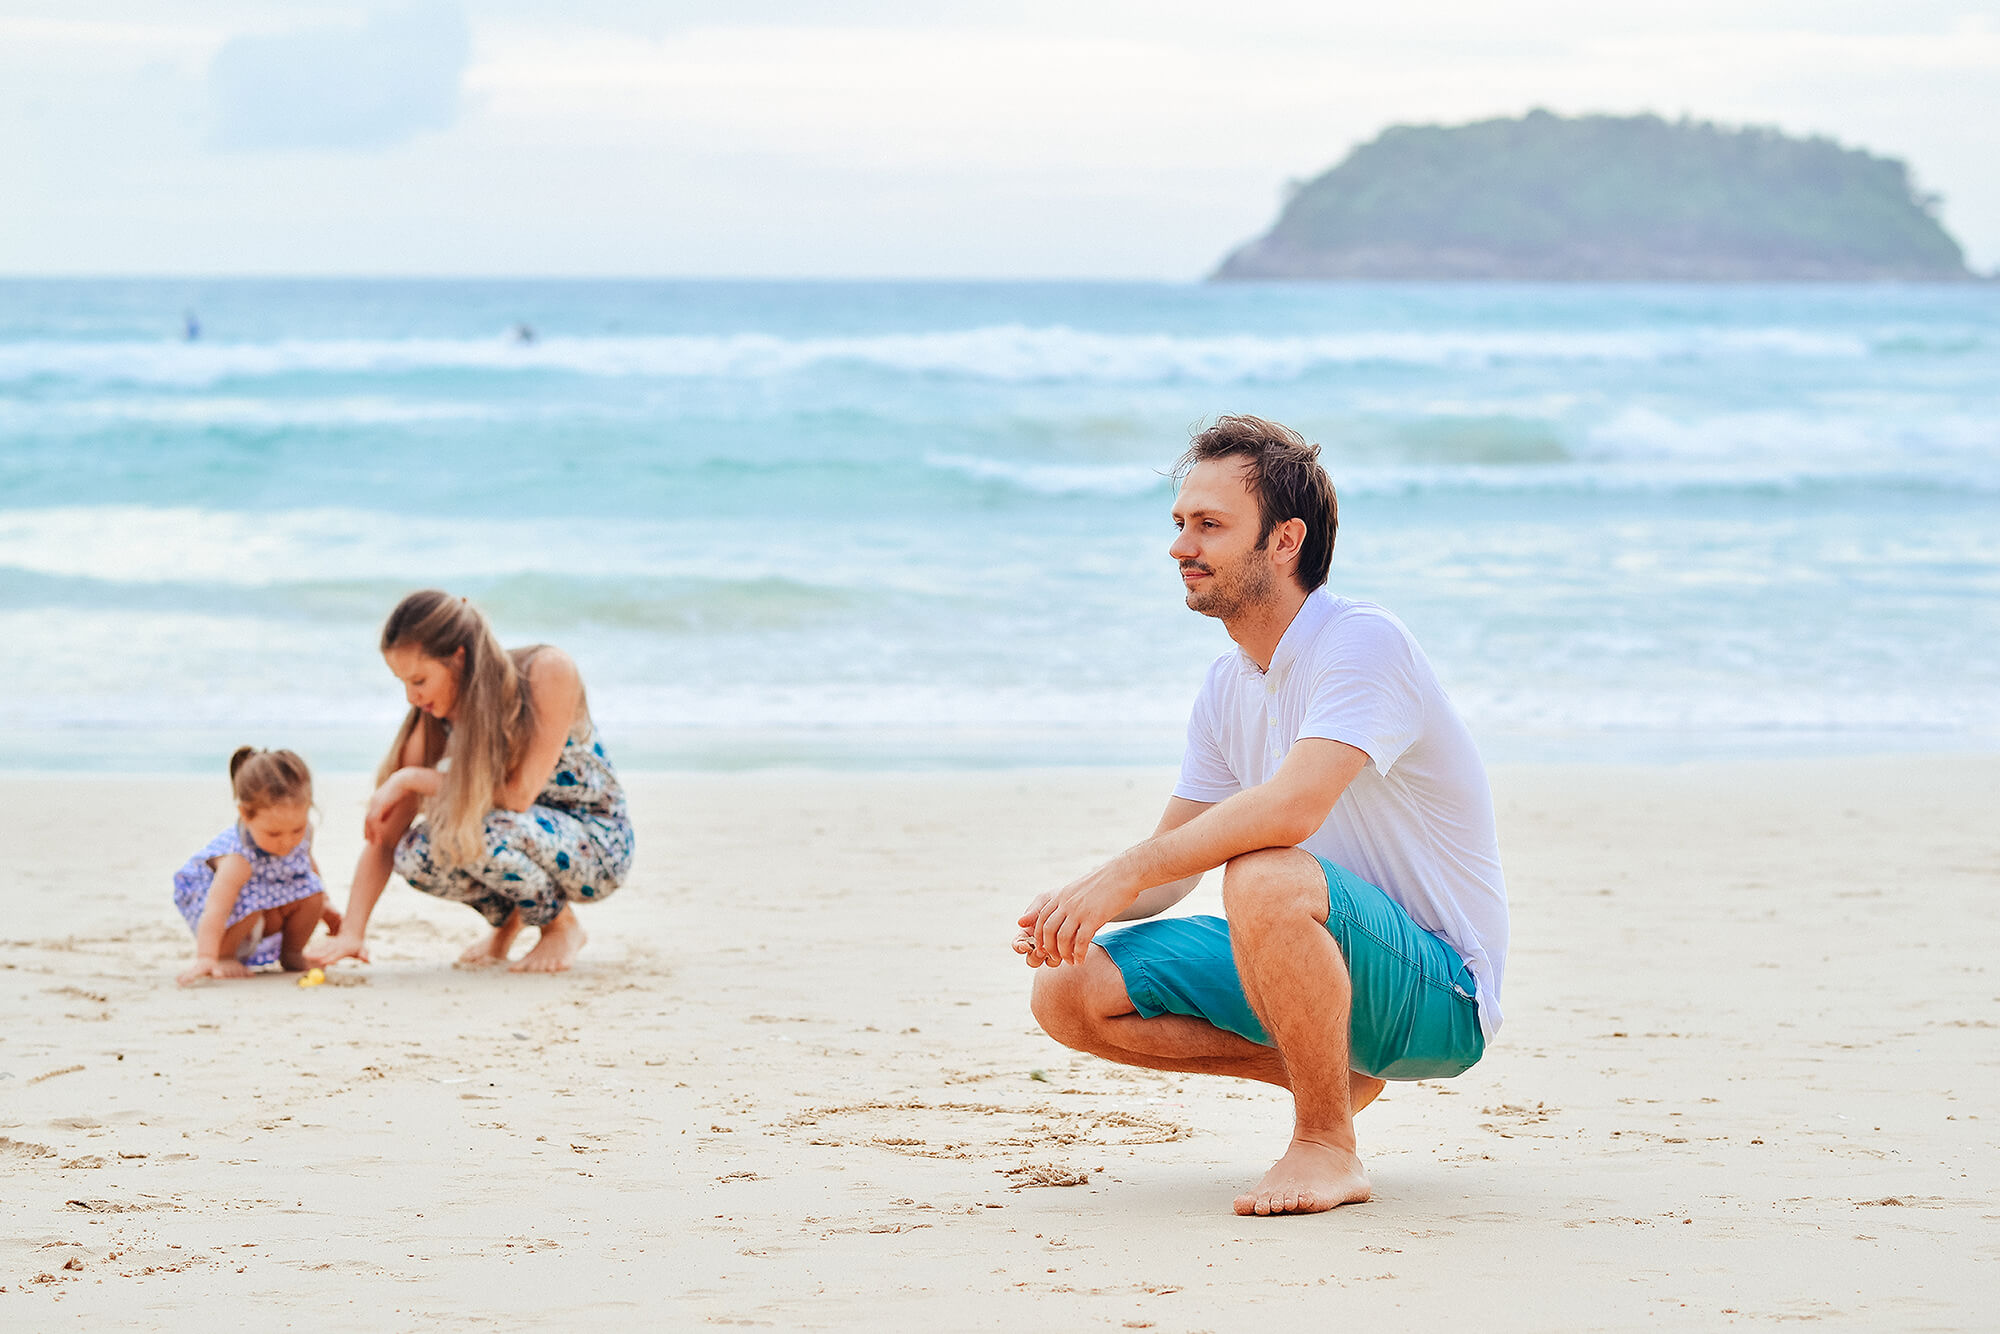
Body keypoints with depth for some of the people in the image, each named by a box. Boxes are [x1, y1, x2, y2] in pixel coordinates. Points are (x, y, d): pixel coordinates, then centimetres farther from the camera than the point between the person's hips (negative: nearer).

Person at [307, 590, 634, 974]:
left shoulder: (548, 672, -26)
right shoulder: (437, 714, -11)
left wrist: (411, 779, -25)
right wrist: (351, 933, -23)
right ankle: (507, 919, 9)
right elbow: (384, 836, -12)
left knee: (483, 831, -33)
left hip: (599, 846, -5)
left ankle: (563, 926, -5)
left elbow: (518, 794, -31)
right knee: (415, 855, -22)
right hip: (524, 835, 6)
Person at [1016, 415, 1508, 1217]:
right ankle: (1333, 1070, 7)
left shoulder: (1362, 641, -19)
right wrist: (1073, 907, -12)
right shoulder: (1228, 687, 8)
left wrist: (1124, 874, -32)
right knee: (1069, 992, -4)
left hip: (1439, 994, -8)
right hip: (1329, 962, 8)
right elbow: (1174, 859, 9)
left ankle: (1327, 1147, -18)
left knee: (1265, 877, -38)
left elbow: (1293, 806, -35)